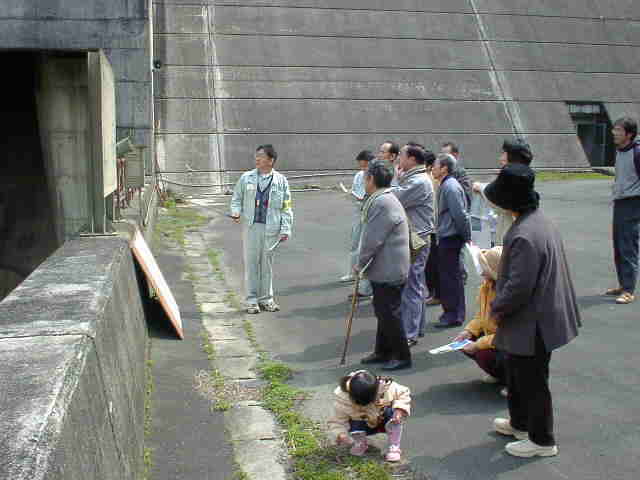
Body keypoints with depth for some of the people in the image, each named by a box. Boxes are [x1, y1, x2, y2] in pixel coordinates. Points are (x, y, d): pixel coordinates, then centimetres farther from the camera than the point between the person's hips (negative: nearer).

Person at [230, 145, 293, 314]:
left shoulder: (281, 181, 4)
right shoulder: (246, 178, 6)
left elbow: (286, 208, 6)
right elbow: (236, 198, 15)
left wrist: (285, 229, 0)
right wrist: (236, 212, -5)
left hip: (271, 228, 0)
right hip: (251, 226, 0)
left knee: (267, 263, 8)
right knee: (251, 262, 2)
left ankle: (266, 298, 20)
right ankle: (252, 300, 11)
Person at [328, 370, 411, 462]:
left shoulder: (387, 388, -31)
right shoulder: (342, 399, -30)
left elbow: (404, 394, -13)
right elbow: (337, 422, -20)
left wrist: (400, 409, -31)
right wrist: (340, 434, -40)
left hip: (386, 422, 0)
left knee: (391, 412, -32)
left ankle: (394, 447, -16)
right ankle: (360, 443, 5)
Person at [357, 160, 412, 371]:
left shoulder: (382, 203, -21)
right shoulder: (382, 200, 14)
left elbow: (372, 240, -22)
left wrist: (361, 264, -10)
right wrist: (364, 264, 18)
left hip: (389, 271, -11)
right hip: (383, 270, 11)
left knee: (389, 313, -1)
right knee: (383, 311, 19)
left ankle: (402, 356, 10)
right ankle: (383, 351, 31)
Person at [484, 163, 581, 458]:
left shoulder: (524, 236, -29)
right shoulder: (540, 221, 4)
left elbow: (518, 287, -29)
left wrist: (497, 309, -12)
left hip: (531, 324, -10)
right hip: (539, 315, 10)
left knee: (532, 381, 7)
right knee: (517, 373, 25)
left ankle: (542, 440, 24)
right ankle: (519, 423, 44)